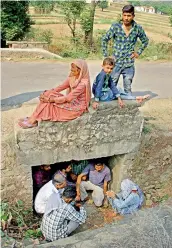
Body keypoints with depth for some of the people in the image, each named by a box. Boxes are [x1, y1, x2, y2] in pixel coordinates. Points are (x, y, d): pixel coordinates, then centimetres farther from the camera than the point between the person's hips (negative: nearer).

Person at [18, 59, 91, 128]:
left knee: (49, 102, -18)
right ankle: (33, 118, -10)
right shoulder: (72, 78, 4)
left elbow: (68, 98, -27)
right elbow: (59, 88, 4)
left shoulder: (83, 83, -24)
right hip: (71, 102, 8)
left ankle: (33, 121, -8)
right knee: (48, 95, -11)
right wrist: (45, 93, -9)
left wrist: (50, 99, -25)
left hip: (77, 107, -8)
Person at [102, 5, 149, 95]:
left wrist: (139, 52, 5)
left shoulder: (138, 28, -3)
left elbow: (145, 41, 14)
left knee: (128, 89, 10)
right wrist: (105, 55, -2)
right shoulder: (115, 27, -8)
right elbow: (104, 39, 1)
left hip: (129, 65, 1)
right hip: (116, 63, -1)